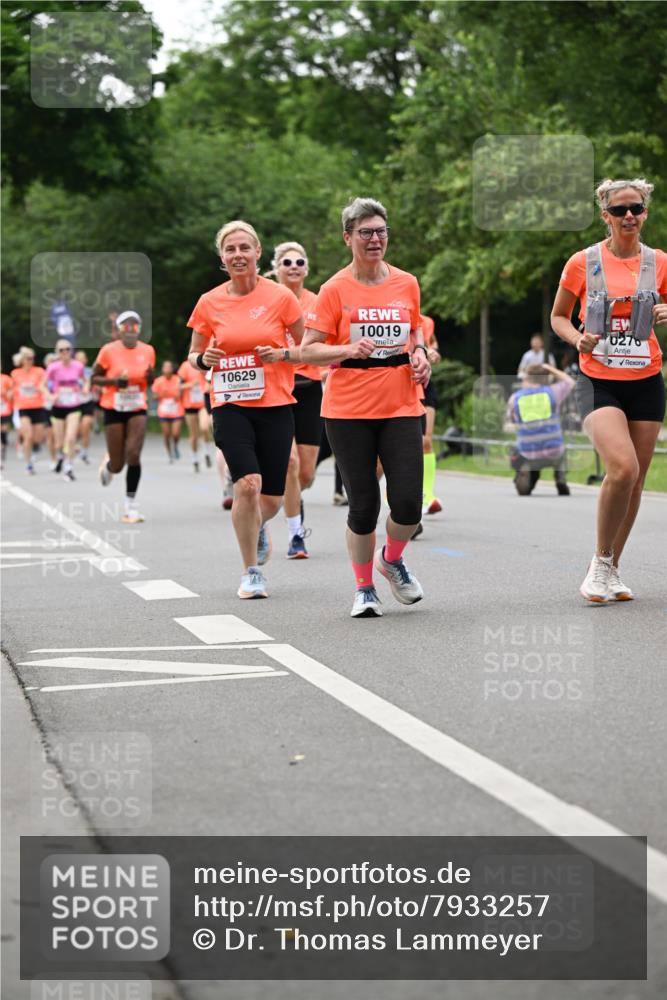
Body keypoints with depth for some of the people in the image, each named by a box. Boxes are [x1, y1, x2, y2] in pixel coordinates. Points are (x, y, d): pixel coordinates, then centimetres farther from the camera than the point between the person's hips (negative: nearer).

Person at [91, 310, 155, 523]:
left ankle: (131, 505, -7)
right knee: (118, 465, 1)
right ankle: (108, 464, 41)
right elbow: (94, 378, 0)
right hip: (114, 409, -2)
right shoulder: (109, 350, -7)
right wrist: (114, 381, -18)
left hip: (137, 409, 2)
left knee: (133, 455, -17)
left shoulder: (148, 351, 2)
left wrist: (150, 377, -9)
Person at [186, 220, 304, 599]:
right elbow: (194, 356, 13)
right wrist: (203, 358, -10)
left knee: (272, 499, 3)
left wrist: (282, 354, -14)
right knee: (248, 484, -19)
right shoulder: (209, 303, 2)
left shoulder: (280, 297, -2)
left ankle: (257, 527, 42)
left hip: (276, 406, 0)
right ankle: (252, 572, -3)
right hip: (231, 407, 0)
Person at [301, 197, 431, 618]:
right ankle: (364, 588, 19)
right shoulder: (335, 290, -3)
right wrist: (349, 350, -20)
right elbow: (309, 350, -4)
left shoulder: (407, 284, 8)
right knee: (364, 504, 0)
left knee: (409, 502, -7)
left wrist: (420, 354, 4)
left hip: (401, 407, 3)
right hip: (348, 410, -2)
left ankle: (392, 560, 25)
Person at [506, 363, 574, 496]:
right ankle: (561, 480, 14)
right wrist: (551, 369, 30)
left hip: (529, 456, -1)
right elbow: (570, 382, 20)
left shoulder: (514, 398, 0)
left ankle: (523, 473, 1)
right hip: (553, 454, 1)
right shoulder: (551, 392, -1)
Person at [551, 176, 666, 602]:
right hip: (598, 382, -3)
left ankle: (612, 570, 23)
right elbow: (558, 316, 9)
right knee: (623, 468, -22)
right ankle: (600, 563, -4)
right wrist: (577, 338, -11)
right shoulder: (583, 263, -2)